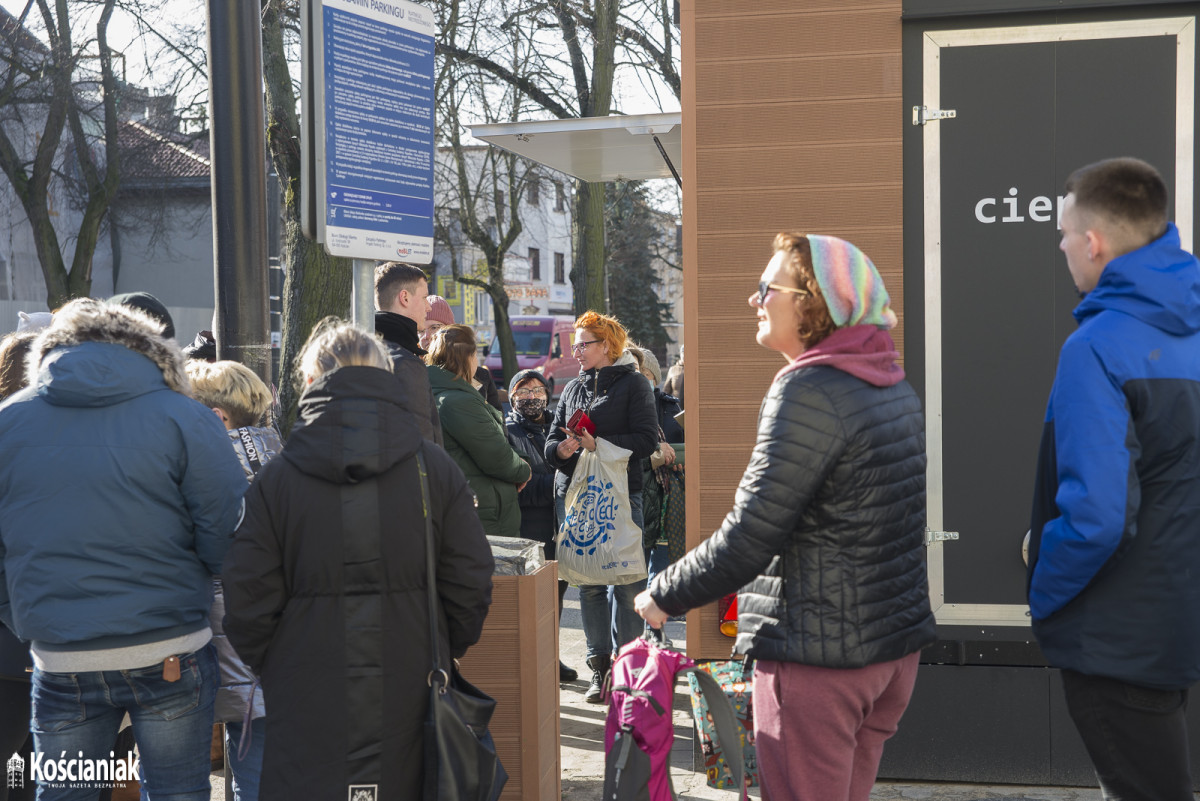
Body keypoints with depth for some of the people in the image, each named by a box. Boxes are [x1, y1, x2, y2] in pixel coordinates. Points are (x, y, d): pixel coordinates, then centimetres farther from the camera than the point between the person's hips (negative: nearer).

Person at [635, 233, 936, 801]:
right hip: (895, 645, 9)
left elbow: (750, 536, -20)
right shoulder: (894, 387, 10)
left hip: (818, 655, -9)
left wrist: (663, 596, -7)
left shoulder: (809, 392, -18)